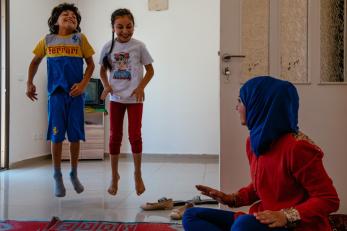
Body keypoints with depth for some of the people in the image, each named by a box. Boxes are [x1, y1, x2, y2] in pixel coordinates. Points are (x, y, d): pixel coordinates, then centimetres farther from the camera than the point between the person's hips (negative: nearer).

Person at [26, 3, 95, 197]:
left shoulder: (80, 39, 5)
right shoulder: (47, 40, 9)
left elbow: (91, 64, 6)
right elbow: (35, 61, 21)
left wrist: (83, 84, -7)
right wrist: (30, 83, 14)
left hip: (75, 93, 0)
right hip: (56, 93, 0)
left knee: (75, 136, 4)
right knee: (56, 135, 0)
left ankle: (74, 174, 21)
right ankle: (57, 176, 14)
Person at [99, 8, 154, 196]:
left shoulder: (138, 46, -5)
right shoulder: (108, 47, 0)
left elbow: (150, 70, 2)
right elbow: (102, 71, 11)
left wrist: (141, 87, -13)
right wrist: (106, 86, -8)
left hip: (134, 98, -2)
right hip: (115, 98, 2)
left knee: (135, 135, -2)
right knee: (114, 136, 8)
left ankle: (138, 174, 18)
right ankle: (114, 175, 22)